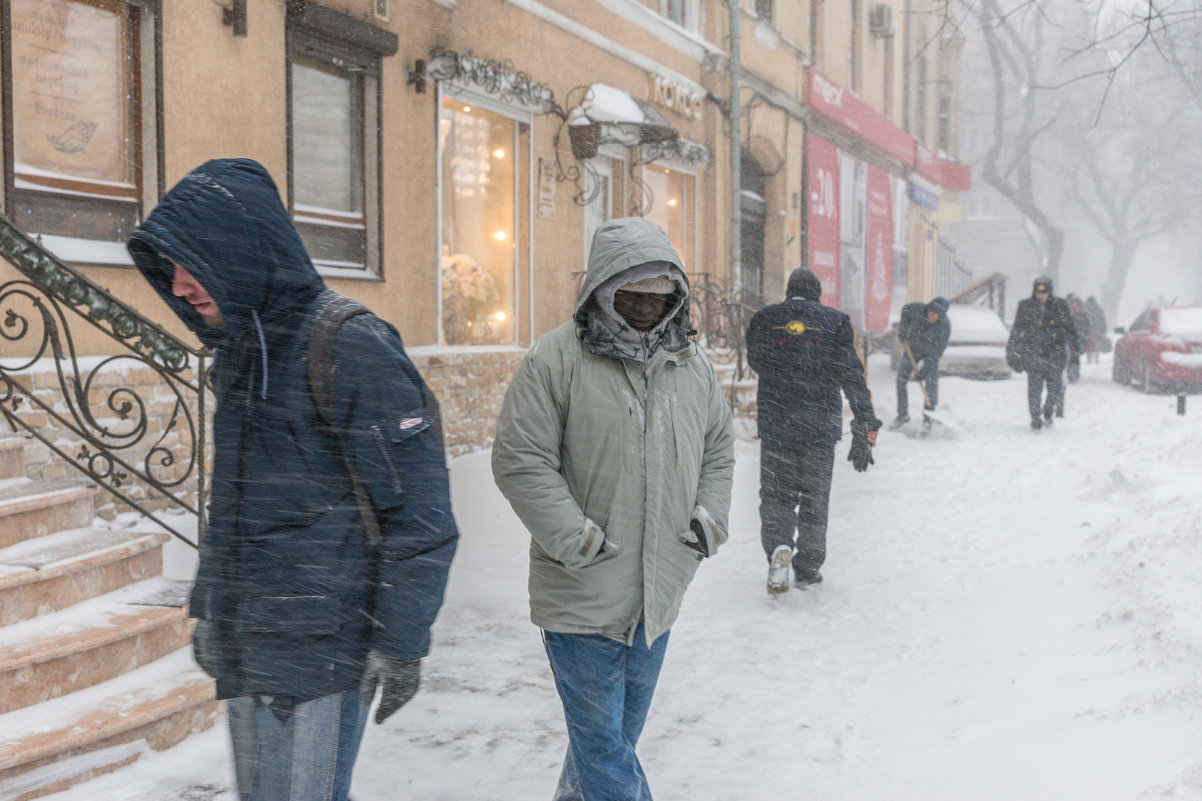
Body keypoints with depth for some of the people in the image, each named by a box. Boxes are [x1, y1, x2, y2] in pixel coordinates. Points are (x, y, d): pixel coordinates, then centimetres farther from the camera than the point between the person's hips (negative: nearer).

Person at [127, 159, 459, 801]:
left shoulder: (351, 349, -17)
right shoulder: (237, 350, 11)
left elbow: (419, 512, -17)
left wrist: (401, 642, -16)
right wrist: (207, 605, 22)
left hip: (318, 649, -8)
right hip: (243, 647, 8)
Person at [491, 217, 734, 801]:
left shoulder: (692, 365, 8)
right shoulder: (556, 360, -12)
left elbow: (718, 448, 19)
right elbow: (520, 460, -14)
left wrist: (710, 518, 4)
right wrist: (577, 539, -18)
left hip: (659, 595, 6)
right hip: (582, 593, -6)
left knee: (623, 727, 21)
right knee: (602, 739, 1)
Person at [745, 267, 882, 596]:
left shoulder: (763, 319, 3)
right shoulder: (835, 322, -1)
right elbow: (853, 377, -4)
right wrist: (866, 429, -3)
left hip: (774, 424, 0)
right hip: (821, 425, 0)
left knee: (776, 495, 10)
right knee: (814, 498, 12)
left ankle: (778, 545, -16)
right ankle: (808, 569, 16)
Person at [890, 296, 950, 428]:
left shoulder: (945, 325, -28)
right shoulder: (917, 309, -25)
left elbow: (937, 350, -23)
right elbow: (905, 309, 2)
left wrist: (925, 369, -25)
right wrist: (903, 327, -8)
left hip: (930, 353, -2)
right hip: (911, 349, 2)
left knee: (931, 384, -10)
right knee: (901, 380, -2)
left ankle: (928, 417, 2)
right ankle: (902, 415, 11)